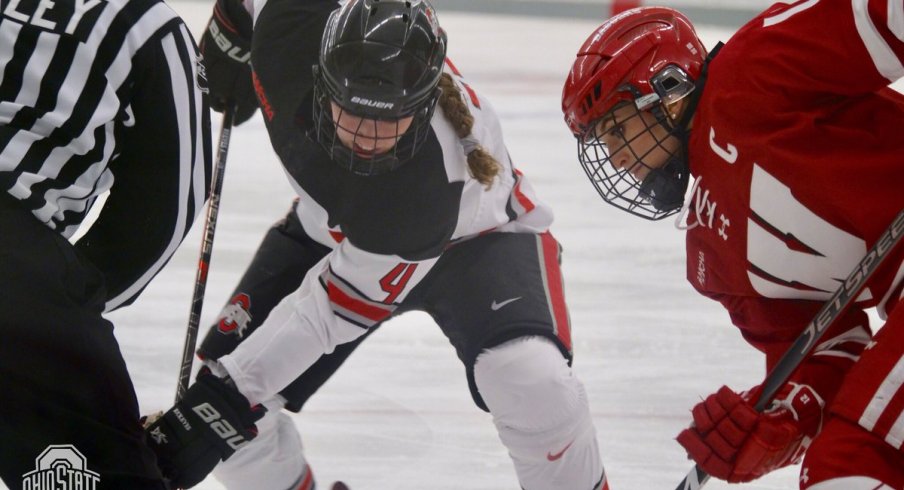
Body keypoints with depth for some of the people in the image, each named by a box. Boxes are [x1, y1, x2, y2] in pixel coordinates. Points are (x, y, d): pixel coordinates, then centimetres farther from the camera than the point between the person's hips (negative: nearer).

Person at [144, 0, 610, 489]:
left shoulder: (431, 181, -43)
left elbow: (335, 307, -35)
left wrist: (227, 400, -39)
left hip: (475, 235, -5)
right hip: (333, 228, 5)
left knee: (530, 377, -31)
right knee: (221, 384, -6)